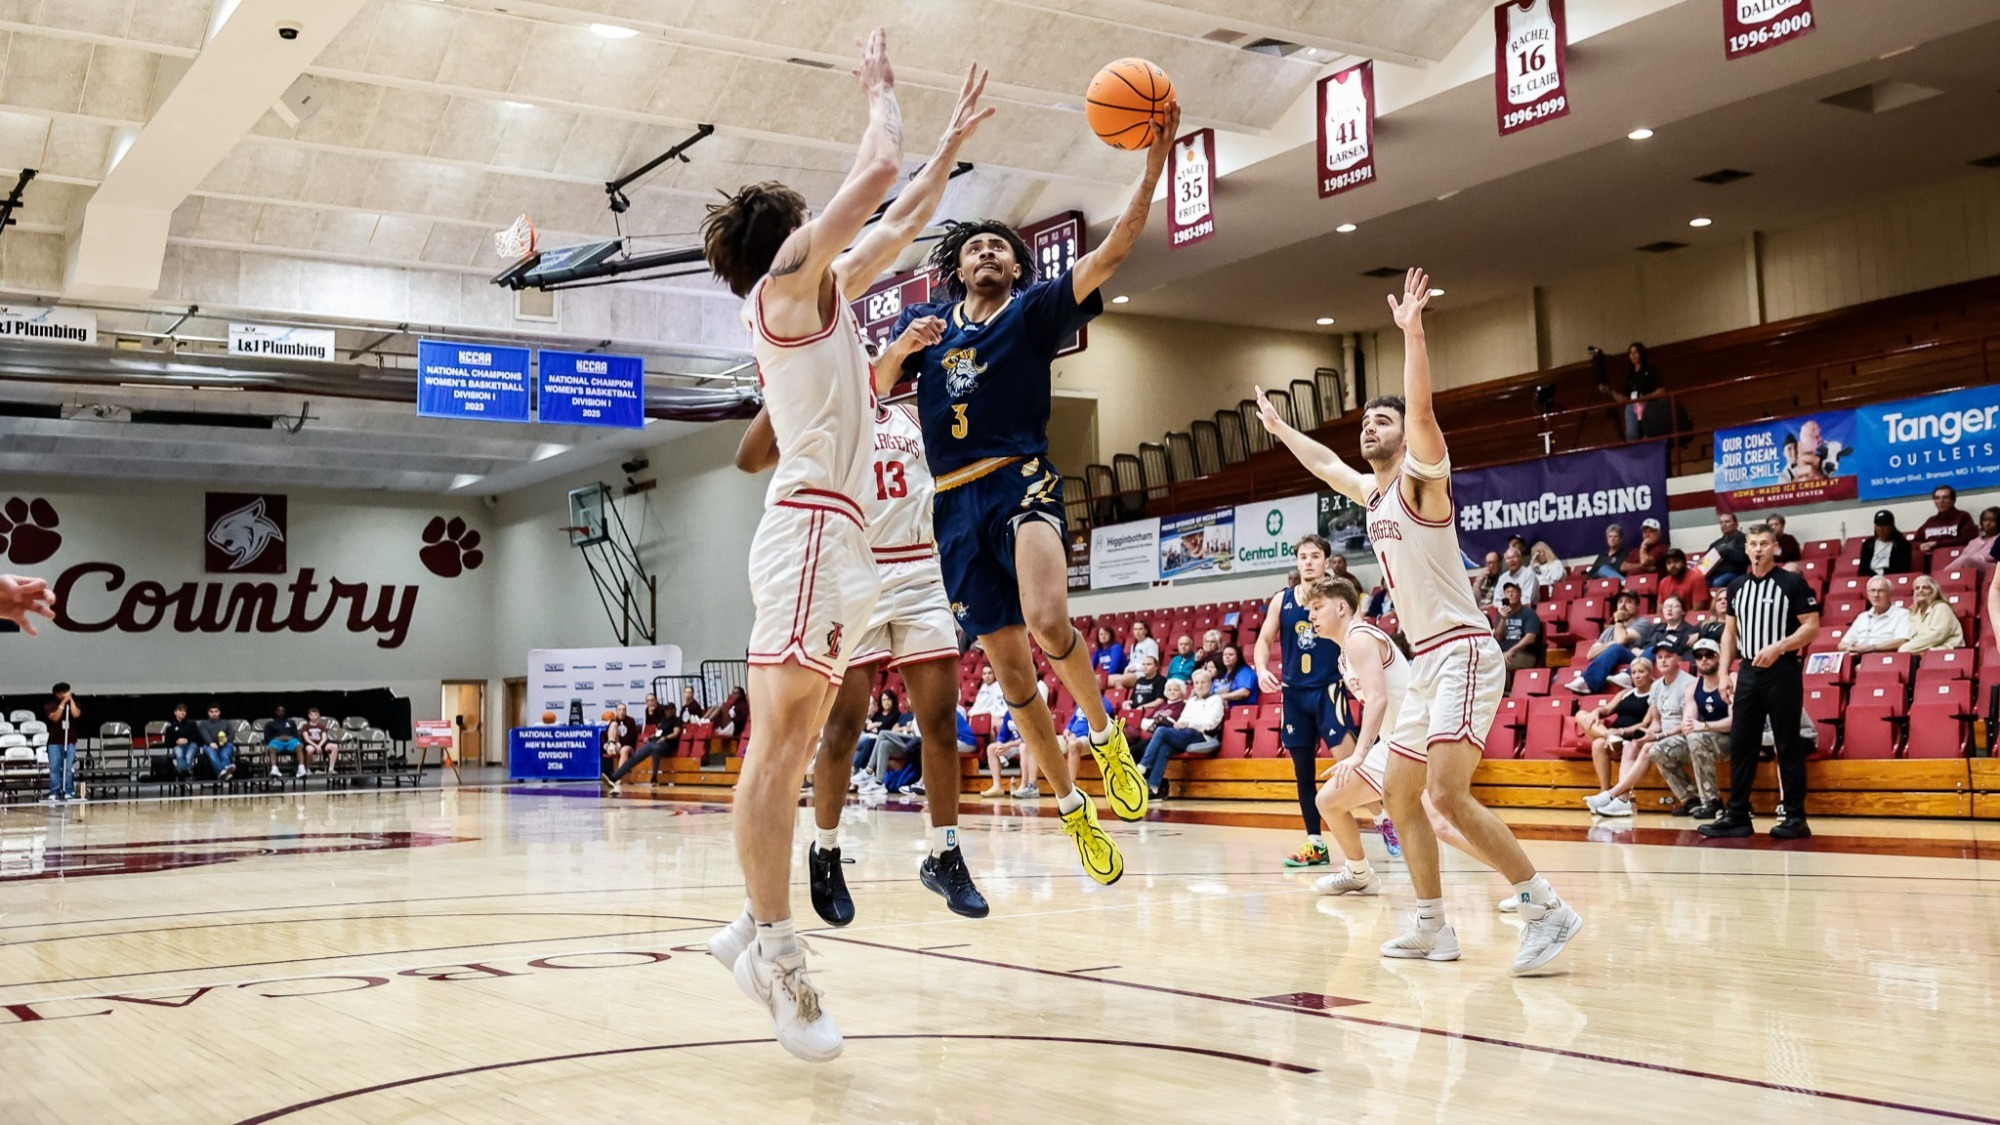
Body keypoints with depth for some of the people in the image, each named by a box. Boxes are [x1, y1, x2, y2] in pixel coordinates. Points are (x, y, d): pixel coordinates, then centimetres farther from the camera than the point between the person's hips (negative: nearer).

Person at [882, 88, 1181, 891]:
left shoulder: (1036, 308, 7)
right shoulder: (925, 322, 16)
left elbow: (1111, 252, -4)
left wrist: (1155, 162, -14)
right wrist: (902, 347, 0)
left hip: (1020, 482, -4)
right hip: (955, 504, 4)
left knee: (1048, 621, -32)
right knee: (1011, 671, 4)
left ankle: (1106, 735, -6)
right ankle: (1072, 809, 17)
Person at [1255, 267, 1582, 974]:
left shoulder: (1421, 478, -6)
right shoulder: (1372, 494, 16)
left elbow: (1422, 410, -25)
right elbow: (1324, 464, 36)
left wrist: (1412, 331, -31)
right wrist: (1280, 428, 45)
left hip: (1462, 652, -10)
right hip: (1425, 660, 10)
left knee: (1447, 793, -20)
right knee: (1399, 794, 12)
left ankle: (1547, 908, -13)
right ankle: (1433, 926, 20)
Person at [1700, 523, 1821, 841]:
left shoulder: (1792, 583, -4)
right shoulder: (1737, 586, 12)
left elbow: (1812, 626, -8)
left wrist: (1778, 648, -21)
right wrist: (1724, 674, 8)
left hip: (1782, 672, -5)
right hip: (1748, 672, 5)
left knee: (1788, 747, -1)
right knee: (1740, 745, 5)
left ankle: (1795, 817, 5)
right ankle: (1737, 815, 10)